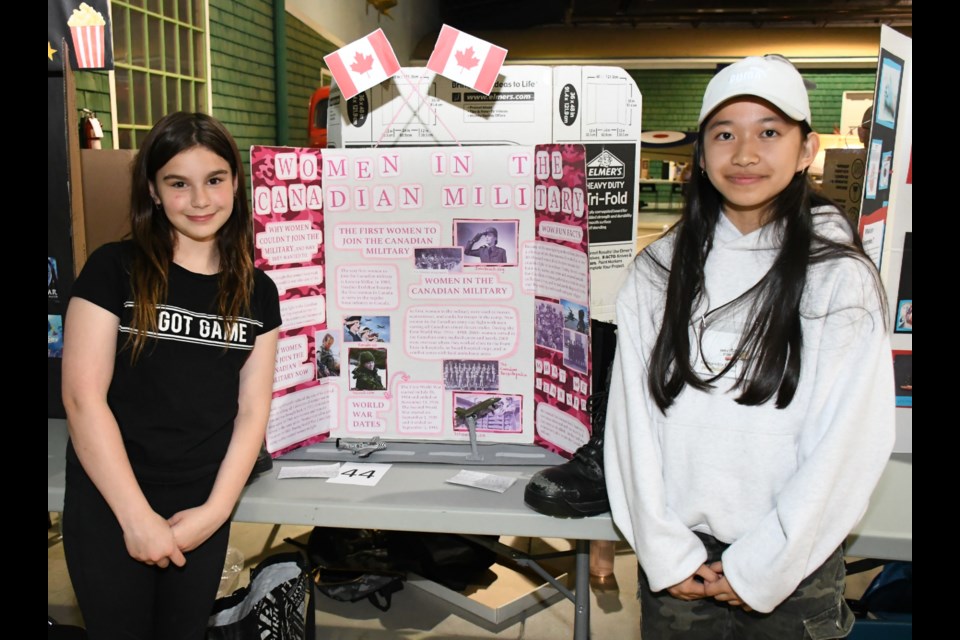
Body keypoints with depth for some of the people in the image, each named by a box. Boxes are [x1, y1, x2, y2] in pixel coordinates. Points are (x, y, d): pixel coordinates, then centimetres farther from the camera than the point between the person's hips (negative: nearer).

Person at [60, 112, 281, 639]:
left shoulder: (257, 292, 3)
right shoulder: (114, 269, -7)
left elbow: (253, 410, 2)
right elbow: (82, 397, -12)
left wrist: (215, 510, -8)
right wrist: (138, 517, -14)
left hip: (202, 513, 3)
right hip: (110, 508, -3)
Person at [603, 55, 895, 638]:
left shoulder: (842, 277, -7)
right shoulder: (658, 272, 0)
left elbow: (851, 444, -9)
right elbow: (632, 420, -3)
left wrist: (759, 568, -10)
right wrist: (665, 553, -8)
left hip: (793, 572, -2)